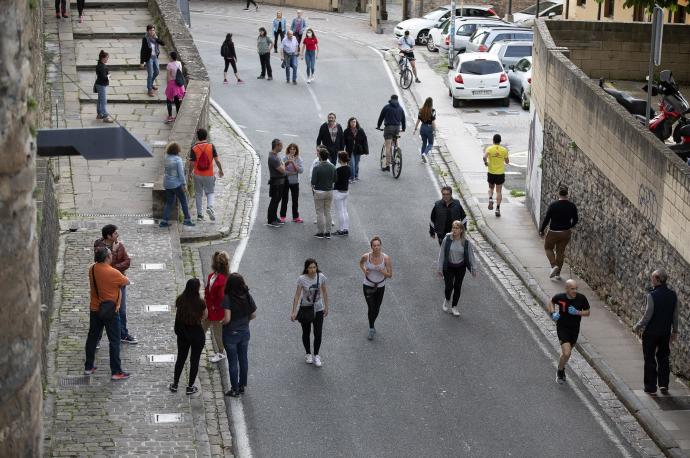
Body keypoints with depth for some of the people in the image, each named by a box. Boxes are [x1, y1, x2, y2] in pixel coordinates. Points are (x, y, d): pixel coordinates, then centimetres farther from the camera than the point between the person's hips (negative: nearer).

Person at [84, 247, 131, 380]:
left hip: (94, 309, 6)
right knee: (114, 341, 3)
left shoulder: (92, 269, -5)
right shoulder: (113, 273, -24)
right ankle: (116, 371, 7)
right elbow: (127, 282, -8)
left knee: (92, 338, 18)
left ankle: (88, 367, 28)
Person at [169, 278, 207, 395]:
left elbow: (178, 312, 2)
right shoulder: (200, 303, -21)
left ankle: (175, 385, 29)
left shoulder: (180, 300, -12)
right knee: (195, 360, 12)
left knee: (180, 358, 20)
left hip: (182, 334, 4)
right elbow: (204, 316, -7)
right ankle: (190, 387, 19)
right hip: (197, 334, -4)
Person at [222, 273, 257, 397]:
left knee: (232, 362, 7)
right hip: (244, 332, 5)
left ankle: (235, 389, 16)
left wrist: (221, 323, -7)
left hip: (231, 333, -5)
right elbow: (253, 315, 0)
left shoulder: (227, 298, -23)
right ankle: (242, 386, 30)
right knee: (243, 359, 18)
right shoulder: (247, 297, -8)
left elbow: (227, 318, -27)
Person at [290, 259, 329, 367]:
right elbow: (297, 295, -15)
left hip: (318, 309, 1)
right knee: (306, 333, 13)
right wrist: (294, 311, -15)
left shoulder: (321, 277, -12)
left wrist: (326, 307, 7)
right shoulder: (302, 279, -19)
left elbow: (324, 292, 2)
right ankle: (308, 354, 34)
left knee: (318, 334, -2)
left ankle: (316, 356, 17)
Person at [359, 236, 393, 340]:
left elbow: (390, 275, -11)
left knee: (377, 308, 15)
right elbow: (361, 263, 9)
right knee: (371, 308, -7)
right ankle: (371, 328, 12)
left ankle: (372, 325, 41)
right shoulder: (366, 256, -16)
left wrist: (381, 271, -29)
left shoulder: (386, 258, -17)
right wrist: (364, 270, -9)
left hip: (380, 286, 1)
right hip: (368, 286, -1)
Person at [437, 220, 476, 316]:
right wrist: (440, 268, -5)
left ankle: (454, 307, 21)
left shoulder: (466, 242, -10)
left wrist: (473, 269, 1)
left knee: (457, 287, 5)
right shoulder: (447, 239, -12)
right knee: (449, 286, -6)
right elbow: (441, 254, -5)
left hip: (461, 268, 1)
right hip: (448, 267, -1)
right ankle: (447, 300, 26)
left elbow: (471, 255, 0)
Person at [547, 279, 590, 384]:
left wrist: (578, 312, -22)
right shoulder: (560, 297, -17)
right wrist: (552, 313, -10)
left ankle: (561, 368, 50)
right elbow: (551, 302, 7)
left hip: (575, 329, 3)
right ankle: (560, 372, 11)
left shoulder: (581, 298, -14)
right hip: (562, 328, -3)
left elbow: (587, 312, -3)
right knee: (566, 354, -17)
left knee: (567, 352, 20)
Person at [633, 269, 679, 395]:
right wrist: (675, 330, 16)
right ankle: (664, 385, 18)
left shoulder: (652, 295, -21)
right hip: (666, 332, 5)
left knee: (650, 359, 8)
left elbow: (647, 316, -18)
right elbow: (675, 315, 5)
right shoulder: (672, 295, -3)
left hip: (651, 332, -5)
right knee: (663, 357, 18)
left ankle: (651, 387, 13)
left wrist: (637, 326, -2)